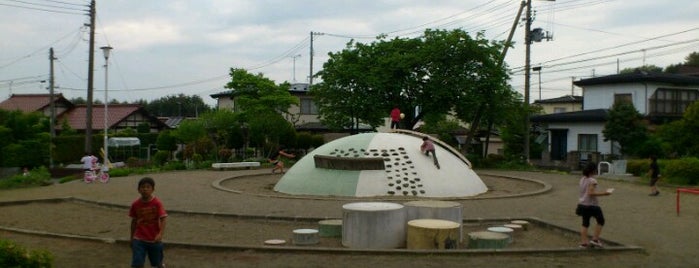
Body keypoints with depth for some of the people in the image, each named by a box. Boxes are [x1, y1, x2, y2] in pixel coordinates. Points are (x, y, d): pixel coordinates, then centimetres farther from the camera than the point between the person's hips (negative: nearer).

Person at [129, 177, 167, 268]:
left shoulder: (157, 203, -13)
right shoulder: (135, 204, -4)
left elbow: (162, 220, -18)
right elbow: (134, 221, 8)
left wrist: (160, 234, -33)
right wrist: (132, 238, 14)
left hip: (154, 239, -1)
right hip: (139, 240, 1)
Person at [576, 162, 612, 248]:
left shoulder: (582, 179, 8)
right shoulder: (592, 180, -17)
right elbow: (591, 193, -24)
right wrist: (604, 193, -21)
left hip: (582, 204, 8)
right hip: (591, 205, -8)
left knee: (585, 223, 12)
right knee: (600, 221, 10)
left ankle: (583, 242, 11)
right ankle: (595, 239, 8)